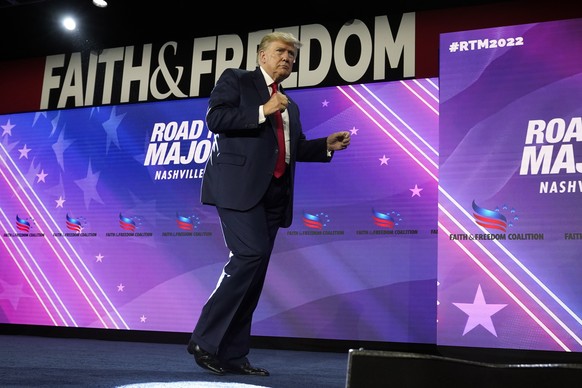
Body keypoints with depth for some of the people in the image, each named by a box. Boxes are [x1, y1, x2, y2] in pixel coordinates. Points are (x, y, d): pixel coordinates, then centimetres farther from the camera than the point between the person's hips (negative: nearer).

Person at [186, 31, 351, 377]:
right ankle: (205, 340, -10)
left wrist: (327, 145, 12)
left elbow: (295, 147, 28)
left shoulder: (291, 106, 26)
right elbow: (214, 118, -6)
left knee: (254, 269, 4)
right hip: (239, 185, -7)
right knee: (251, 255, -21)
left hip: (273, 193, 7)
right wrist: (262, 112, -13)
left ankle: (233, 355, 10)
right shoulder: (236, 79, 8)